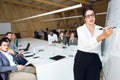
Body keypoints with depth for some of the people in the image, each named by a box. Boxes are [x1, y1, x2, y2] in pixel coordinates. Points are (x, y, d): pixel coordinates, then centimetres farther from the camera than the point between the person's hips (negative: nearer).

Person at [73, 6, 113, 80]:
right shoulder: (80, 29, -9)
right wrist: (102, 35, -42)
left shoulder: (100, 29, 2)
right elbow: (88, 44, -28)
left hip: (94, 60, 2)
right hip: (81, 59, -2)